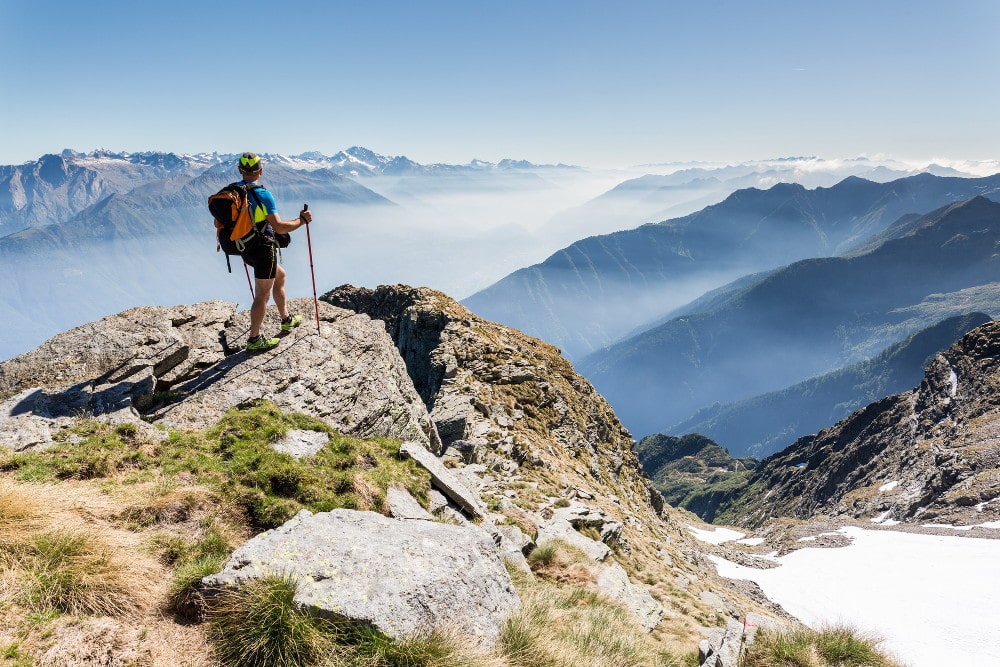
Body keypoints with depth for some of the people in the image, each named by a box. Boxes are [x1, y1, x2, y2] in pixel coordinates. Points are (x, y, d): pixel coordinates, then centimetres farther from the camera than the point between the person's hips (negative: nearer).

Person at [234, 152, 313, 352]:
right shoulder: (262, 195, -21)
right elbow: (279, 227, -25)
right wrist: (302, 220, -11)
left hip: (245, 248, 9)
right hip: (263, 249, -8)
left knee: (279, 275, 27)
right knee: (262, 296, 2)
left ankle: (287, 320, 37)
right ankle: (254, 340, 9)